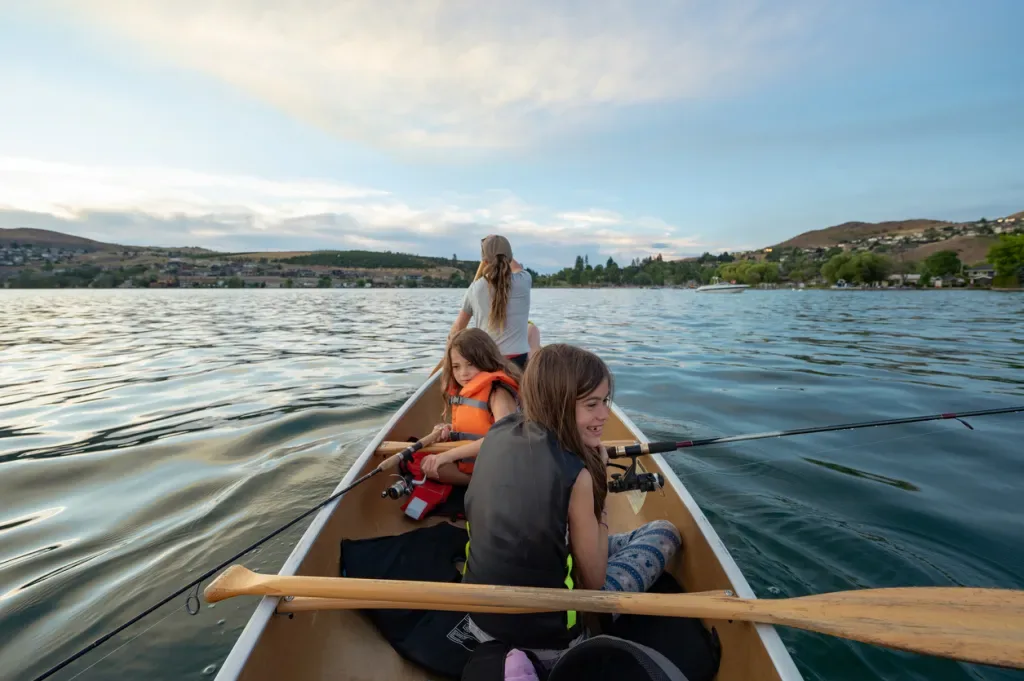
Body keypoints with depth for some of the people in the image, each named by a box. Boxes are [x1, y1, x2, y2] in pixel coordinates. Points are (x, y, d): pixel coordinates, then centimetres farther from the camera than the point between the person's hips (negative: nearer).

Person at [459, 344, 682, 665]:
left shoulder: (498, 434, -9)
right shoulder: (573, 474, -27)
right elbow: (594, 581, -13)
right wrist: (598, 486, -11)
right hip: (546, 643, -6)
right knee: (664, 532, 7)